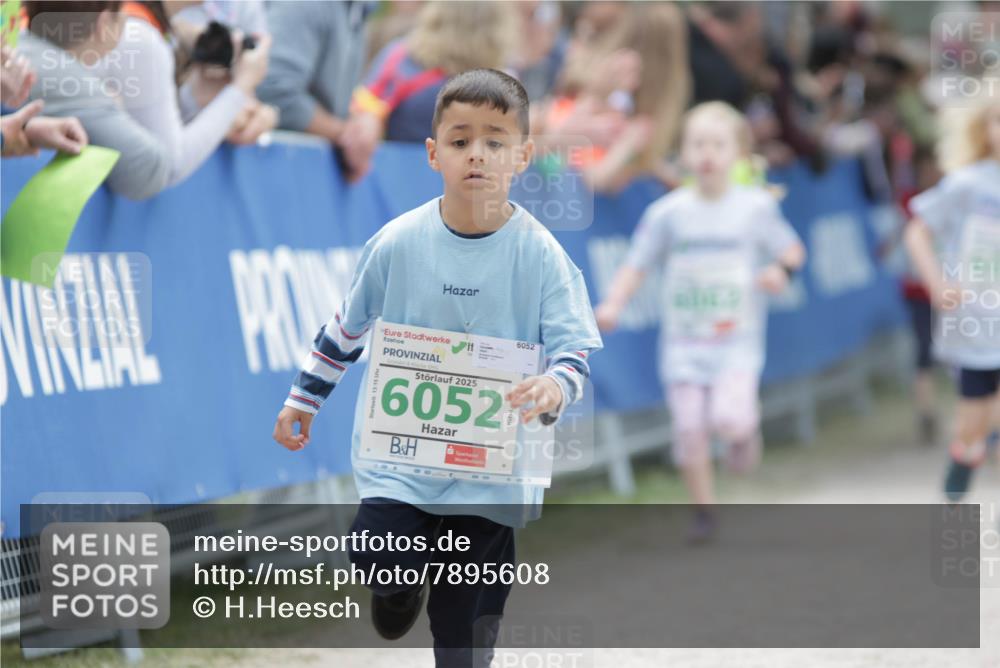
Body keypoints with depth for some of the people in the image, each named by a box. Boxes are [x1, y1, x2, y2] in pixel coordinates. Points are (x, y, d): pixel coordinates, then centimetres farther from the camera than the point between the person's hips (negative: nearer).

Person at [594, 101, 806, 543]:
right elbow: (637, 265, 2)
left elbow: (792, 250, 10)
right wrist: (613, 303, -13)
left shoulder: (756, 207, -2)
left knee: (729, 418, -21)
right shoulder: (668, 212, -2)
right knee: (690, 430, -2)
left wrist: (781, 269, -13)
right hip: (684, 343, 1)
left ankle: (746, 428, 16)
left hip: (737, 340, -1)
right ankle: (704, 510, 18)